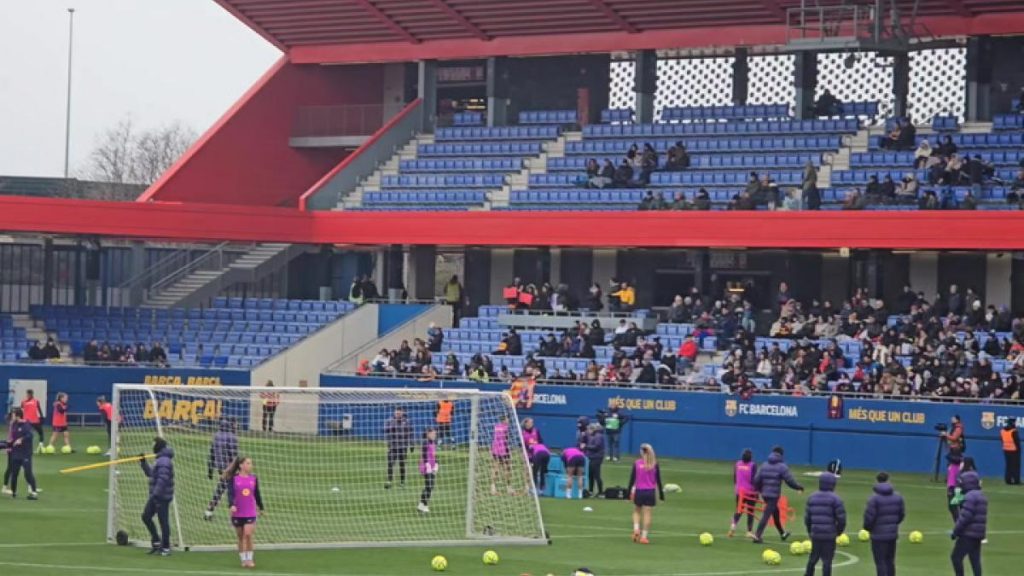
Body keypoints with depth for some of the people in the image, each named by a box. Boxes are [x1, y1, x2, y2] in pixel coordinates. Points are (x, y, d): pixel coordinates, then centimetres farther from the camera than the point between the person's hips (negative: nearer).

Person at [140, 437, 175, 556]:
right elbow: (150, 474, 27)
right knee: (146, 517, 13)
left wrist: (156, 494, -26)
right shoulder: (160, 460, 15)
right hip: (155, 496, 11)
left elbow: (162, 479, -25)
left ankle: (166, 548, 4)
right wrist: (143, 462, 19)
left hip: (162, 497, -11)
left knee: (163, 521, -3)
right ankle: (156, 542, 21)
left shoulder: (164, 461, -19)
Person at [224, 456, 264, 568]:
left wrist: (260, 507, 23)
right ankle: (243, 560, 19)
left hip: (250, 512, 1)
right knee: (241, 537, 8)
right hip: (237, 513, -1)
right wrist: (231, 505, -30)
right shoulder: (233, 479, -4)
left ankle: (249, 559, -4)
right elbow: (230, 493, -13)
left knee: (248, 534, -13)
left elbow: (257, 494, 15)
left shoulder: (254, 478, 4)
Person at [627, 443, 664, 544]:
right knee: (647, 514, 3)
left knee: (637, 511, 20)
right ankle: (644, 536, 1)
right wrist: (661, 494, 8)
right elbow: (658, 480, 1)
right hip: (650, 492, 0)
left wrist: (629, 492, 4)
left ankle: (636, 529, 0)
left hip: (639, 491, 0)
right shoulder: (654, 464, -1)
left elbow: (632, 479, -3)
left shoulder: (637, 463, -4)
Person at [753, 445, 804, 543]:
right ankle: (757, 536, -12)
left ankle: (782, 533, 38)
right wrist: (799, 487, 3)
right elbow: (790, 480, -12)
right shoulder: (782, 466, -9)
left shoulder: (764, 465, 7)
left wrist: (758, 489, 22)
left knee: (775, 512, 23)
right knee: (766, 515, -5)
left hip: (765, 494, 6)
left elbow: (757, 479, 5)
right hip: (774, 495, -6)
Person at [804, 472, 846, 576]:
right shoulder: (835, 499, -7)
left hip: (815, 534, 5)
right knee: (827, 560, -1)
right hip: (829, 535, -5)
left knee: (813, 558, 17)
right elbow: (841, 518, -10)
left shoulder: (812, 497, 9)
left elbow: (807, 517, 10)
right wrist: (839, 530, 8)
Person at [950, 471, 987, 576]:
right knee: (975, 560, 9)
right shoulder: (982, 496, 17)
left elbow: (964, 517, -19)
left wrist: (955, 531, -12)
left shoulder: (970, 496, -14)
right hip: (979, 535, 9)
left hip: (968, 535, -9)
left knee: (956, 557, -4)